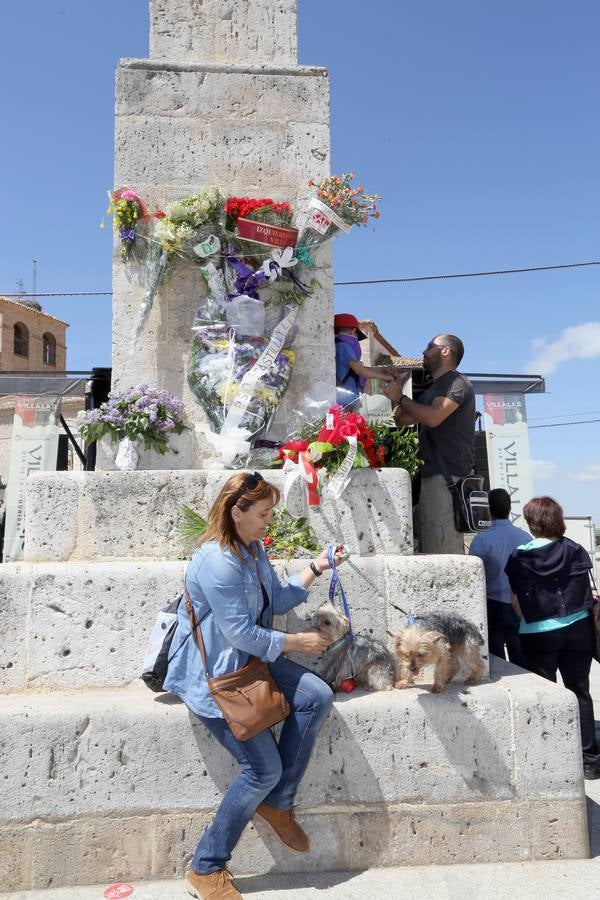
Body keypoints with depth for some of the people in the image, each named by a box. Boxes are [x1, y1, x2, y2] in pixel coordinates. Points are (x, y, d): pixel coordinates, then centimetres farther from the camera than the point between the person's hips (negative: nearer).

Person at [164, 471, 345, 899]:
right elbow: (240, 633, -25)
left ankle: (278, 803, 8)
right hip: (211, 673, -9)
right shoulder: (217, 561, -25)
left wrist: (315, 568, 2)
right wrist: (299, 642, -14)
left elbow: (278, 600, 13)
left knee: (318, 697, -10)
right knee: (264, 768, -10)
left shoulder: (254, 549, 7)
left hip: (248, 659, 9)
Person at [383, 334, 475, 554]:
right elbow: (402, 420, 26)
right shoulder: (432, 390, 27)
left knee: (445, 549, -14)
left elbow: (433, 417, -20)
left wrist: (399, 397, -7)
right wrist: (399, 385, 20)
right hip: (431, 475, 10)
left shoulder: (457, 382, -3)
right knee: (429, 547, 8)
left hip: (447, 477, -10)